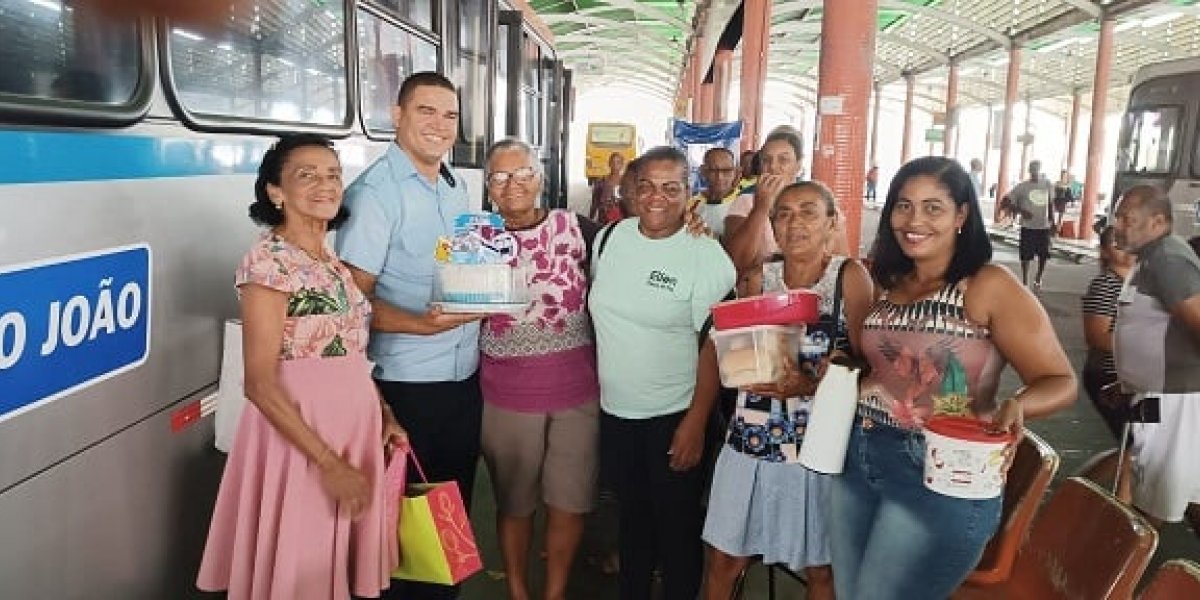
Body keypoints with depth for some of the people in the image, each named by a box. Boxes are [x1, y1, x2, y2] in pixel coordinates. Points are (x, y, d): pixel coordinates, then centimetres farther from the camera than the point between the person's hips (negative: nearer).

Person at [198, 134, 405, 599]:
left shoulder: (335, 259, 9)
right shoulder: (269, 260, -15)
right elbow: (260, 384, -19)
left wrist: (385, 415, 7)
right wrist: (329, 462, -20)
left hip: (355, 423, 7)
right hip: (299, 431, -7)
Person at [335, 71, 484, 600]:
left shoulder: (457, 188, 11)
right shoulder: (375, 192, -12)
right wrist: (421, 324, -29)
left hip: (465, 378, 7)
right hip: (407, 384, -7)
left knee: (455, 508, 19)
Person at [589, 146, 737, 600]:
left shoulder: (706, 256, -14)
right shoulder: (609, 237, 1)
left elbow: (714, 345, -13)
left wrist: (696, 421, -16)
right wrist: (592, 384, 10)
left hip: (674, 417, -5)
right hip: (615, 411, 5)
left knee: (677, 524, 11)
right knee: (632, 516, 22)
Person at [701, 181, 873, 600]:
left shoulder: (850, 276, -7)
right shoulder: (758, 277, 4)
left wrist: (810, 383, -25)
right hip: (751, 440, 3)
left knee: (819, 566, 14)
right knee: (724, 558, 12)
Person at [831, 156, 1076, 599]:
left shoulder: (990, 287, -12)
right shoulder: (888, 283, 7)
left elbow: (1060, 381, -11)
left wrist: (1016, 406, -31)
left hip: (943, 475, -6)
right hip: (858, 457, 7)